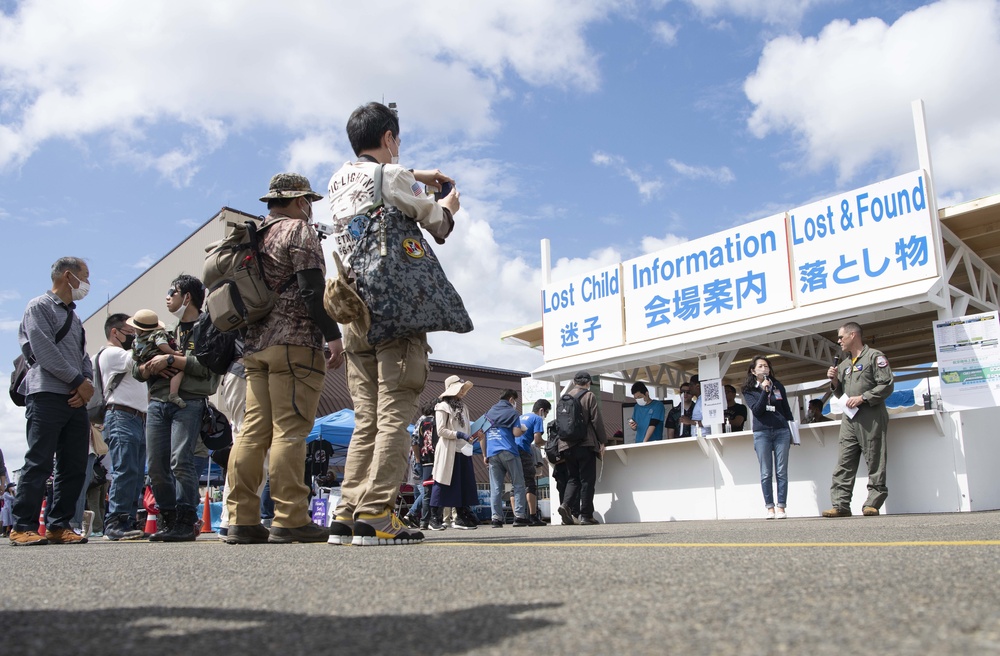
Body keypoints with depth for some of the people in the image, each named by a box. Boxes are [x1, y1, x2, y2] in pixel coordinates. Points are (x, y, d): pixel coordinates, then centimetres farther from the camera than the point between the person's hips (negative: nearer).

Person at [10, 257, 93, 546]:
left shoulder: (74, 318, 26)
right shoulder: (39, 306, 1)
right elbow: (44, 351, -11)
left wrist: (88, 384, 0)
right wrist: (78, 381, -9)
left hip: (76, 400, 8)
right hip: (47, 396, -8)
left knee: (75, 467, 4)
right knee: (39, 463, -9)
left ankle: (59, 526, 9)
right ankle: (23, 528, -4)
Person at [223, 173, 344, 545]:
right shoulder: (298, 229, 0)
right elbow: (312, 288, -12)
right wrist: (332, 335, -13)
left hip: (255, 346, 8)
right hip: (295, 343, -8)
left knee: (253, 431, 3)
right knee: (289, 431, -10)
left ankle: (242, 521, 3)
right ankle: (290, 521, -10)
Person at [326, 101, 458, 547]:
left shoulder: (339, 182, 17)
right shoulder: (391, 176, -3)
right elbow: (438, 226, 7)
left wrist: (416, 177, 43)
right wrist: (448, 205, 28)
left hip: (354, 316, 7)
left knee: (366, 421, 9)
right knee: (394, 416, -8)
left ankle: (346, 514, 7)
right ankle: (375, 514, -13)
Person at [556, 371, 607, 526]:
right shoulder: (589, 396, -2)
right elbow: (597, 421, -7)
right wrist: (602, 442, 0)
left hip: (566, 446, 5)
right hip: (585, 444, -5)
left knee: (573, 478, 14)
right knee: (587, 479, 2)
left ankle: (566, 504, -8)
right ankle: (586, 515, 1)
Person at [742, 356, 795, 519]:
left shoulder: (778, 386, 11)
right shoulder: (749, 390, 5)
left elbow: (787, 410, 15)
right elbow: (756, 410, -8)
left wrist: (792, 432, 11)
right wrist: (764, 391, -15)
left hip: (781, 432, 1)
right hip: (761, 433, -1)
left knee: (781, 472, -1)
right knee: (766, 473, 0)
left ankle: (781, 508, 2)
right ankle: (770, 508, 3)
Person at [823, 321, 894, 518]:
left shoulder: (875, 356, 1)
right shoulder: (844, 365, 22)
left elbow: (887, 385, -8)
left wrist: (862, 398, -15)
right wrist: (834, 381, 8)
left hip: (871, 416, -7)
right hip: (849, 417, 7)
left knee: (875, 462, -3)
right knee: (844, 464, 0)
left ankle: (873, 503, 2)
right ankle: (841, 505, -1)